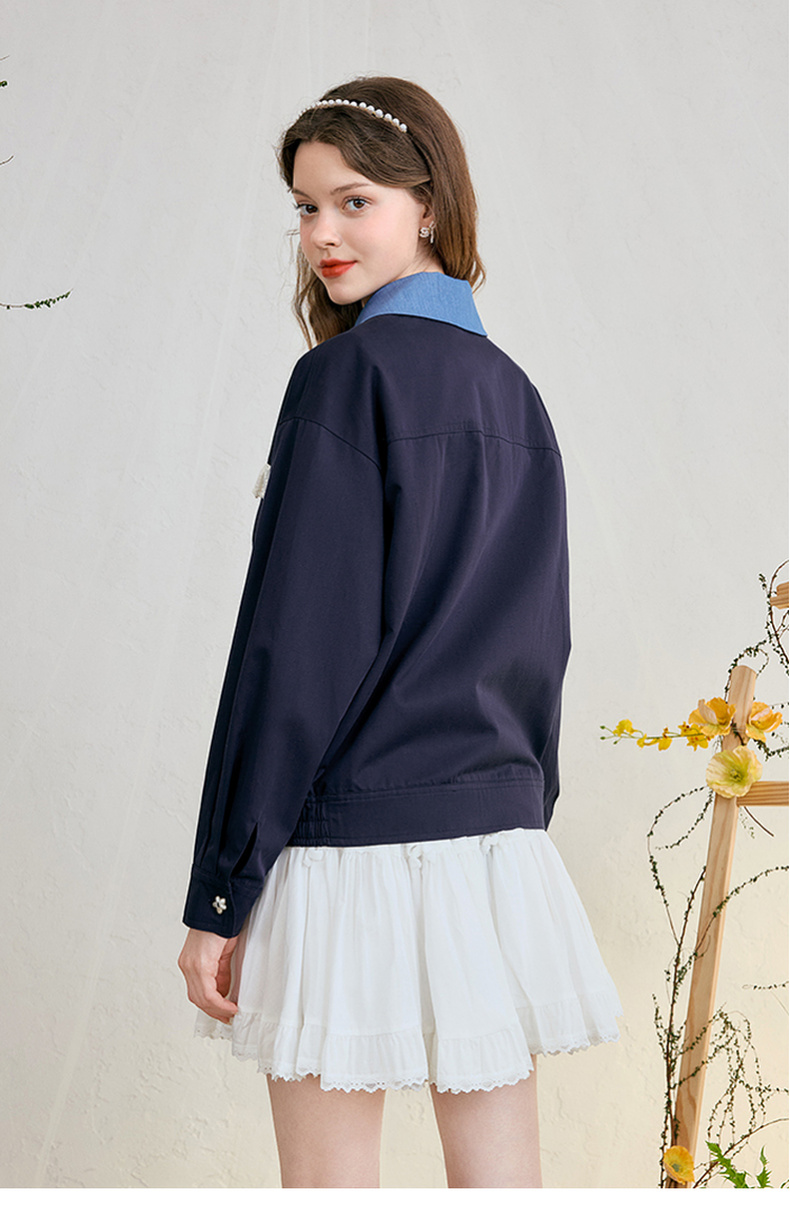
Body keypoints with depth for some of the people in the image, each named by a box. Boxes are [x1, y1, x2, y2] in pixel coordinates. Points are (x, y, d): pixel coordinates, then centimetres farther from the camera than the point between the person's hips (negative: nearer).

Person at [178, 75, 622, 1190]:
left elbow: (296, 646, -15)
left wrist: (219, 891, -11)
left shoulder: (348, 373, -11)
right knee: (500, 1179, 11)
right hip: (501, 841, 7)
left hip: (352, 841, -7)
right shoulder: (512, 389, 11)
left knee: (330, 1180, 6)